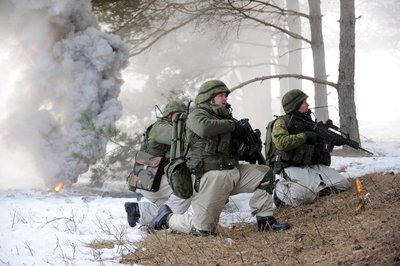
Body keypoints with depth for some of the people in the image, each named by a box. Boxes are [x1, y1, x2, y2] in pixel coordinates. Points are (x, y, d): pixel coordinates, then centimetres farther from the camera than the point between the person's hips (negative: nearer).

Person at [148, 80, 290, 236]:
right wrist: (232, 125, -14)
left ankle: (265, 221, 3)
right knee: (203, 229, -7)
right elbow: (204, 127, -27)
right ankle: (167, 218, 18)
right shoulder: (197, 114, -2)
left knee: (265, 174, 2)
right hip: (210, 175, -7)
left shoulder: (224, 117, 19)